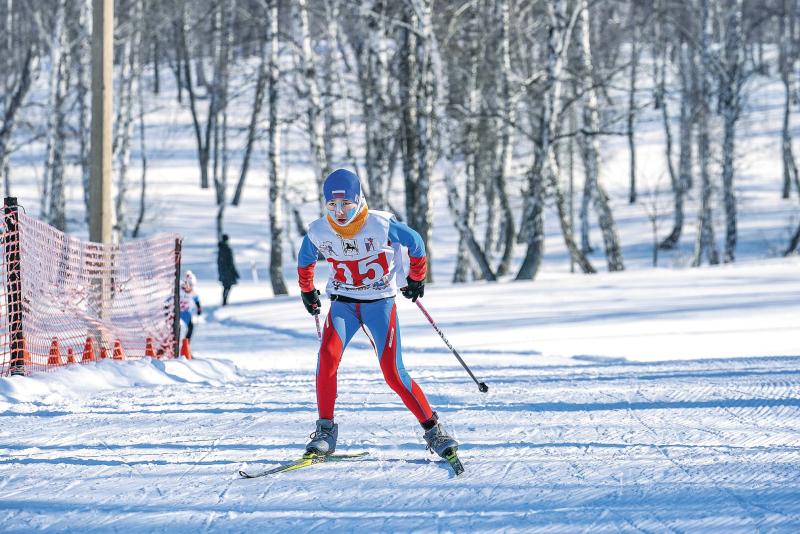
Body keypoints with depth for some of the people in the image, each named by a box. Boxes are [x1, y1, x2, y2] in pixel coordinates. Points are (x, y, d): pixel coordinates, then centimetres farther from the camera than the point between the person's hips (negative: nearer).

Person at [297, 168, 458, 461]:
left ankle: (433, 429, 3)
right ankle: (325, 430, -12)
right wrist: (307, 291, 24)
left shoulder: (381, 225, -18)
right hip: (342, 304, 2)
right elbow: (305, 260, 15)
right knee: (328, 357, -22)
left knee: (394, 373, -11)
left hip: (380, 304, -2)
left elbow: (415, 243, 1)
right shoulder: (318, 232, -9)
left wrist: (416, 278, 13)